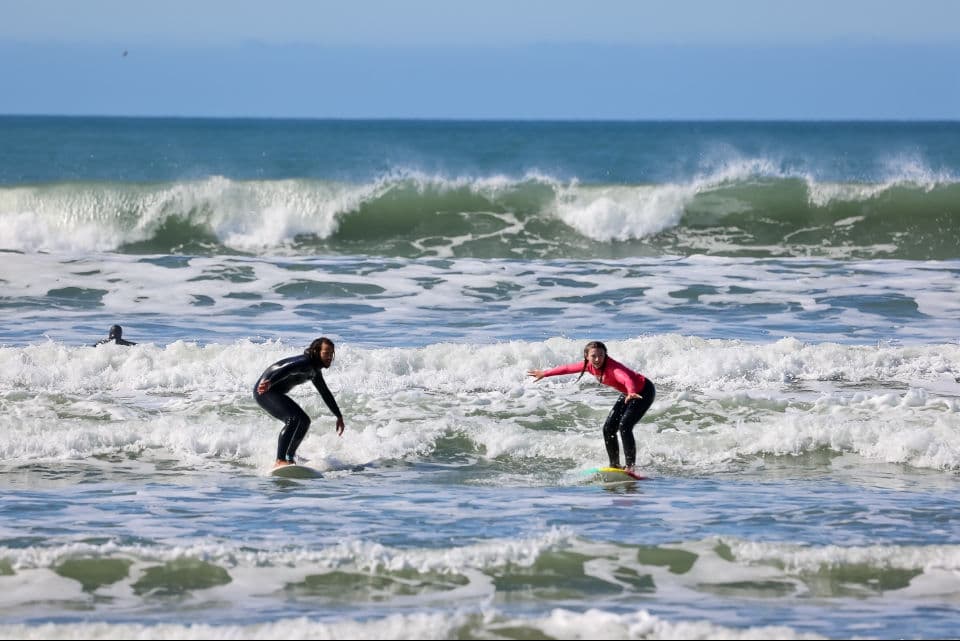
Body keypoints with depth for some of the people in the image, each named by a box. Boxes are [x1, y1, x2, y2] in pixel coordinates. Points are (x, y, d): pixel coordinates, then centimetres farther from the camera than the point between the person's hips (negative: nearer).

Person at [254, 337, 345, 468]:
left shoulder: (315, 370, 13)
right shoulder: (305, 363, -21)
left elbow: (326, 394, 26)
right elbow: (287, 369, -41)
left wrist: (339, 417, 31)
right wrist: (269, 383, -61)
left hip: (276, 394, 11)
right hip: (265, 390, -11)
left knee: (304, 421, 15)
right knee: (293, 418, -27)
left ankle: (288, 459, 18)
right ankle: (280, 461, -34)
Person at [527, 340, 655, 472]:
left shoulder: (611, 367, -35)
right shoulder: (590, 365, -11)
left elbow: (626, 378, -56)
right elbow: (568, 368, 5)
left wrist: (631, 392, -77)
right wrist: (545, 373, 16)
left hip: (644, 391, -9)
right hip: (627, 393, 9)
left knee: (625, 426, -23)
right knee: (608, 429, 5)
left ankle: (630, 467, -20)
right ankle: (615, 465, 14)